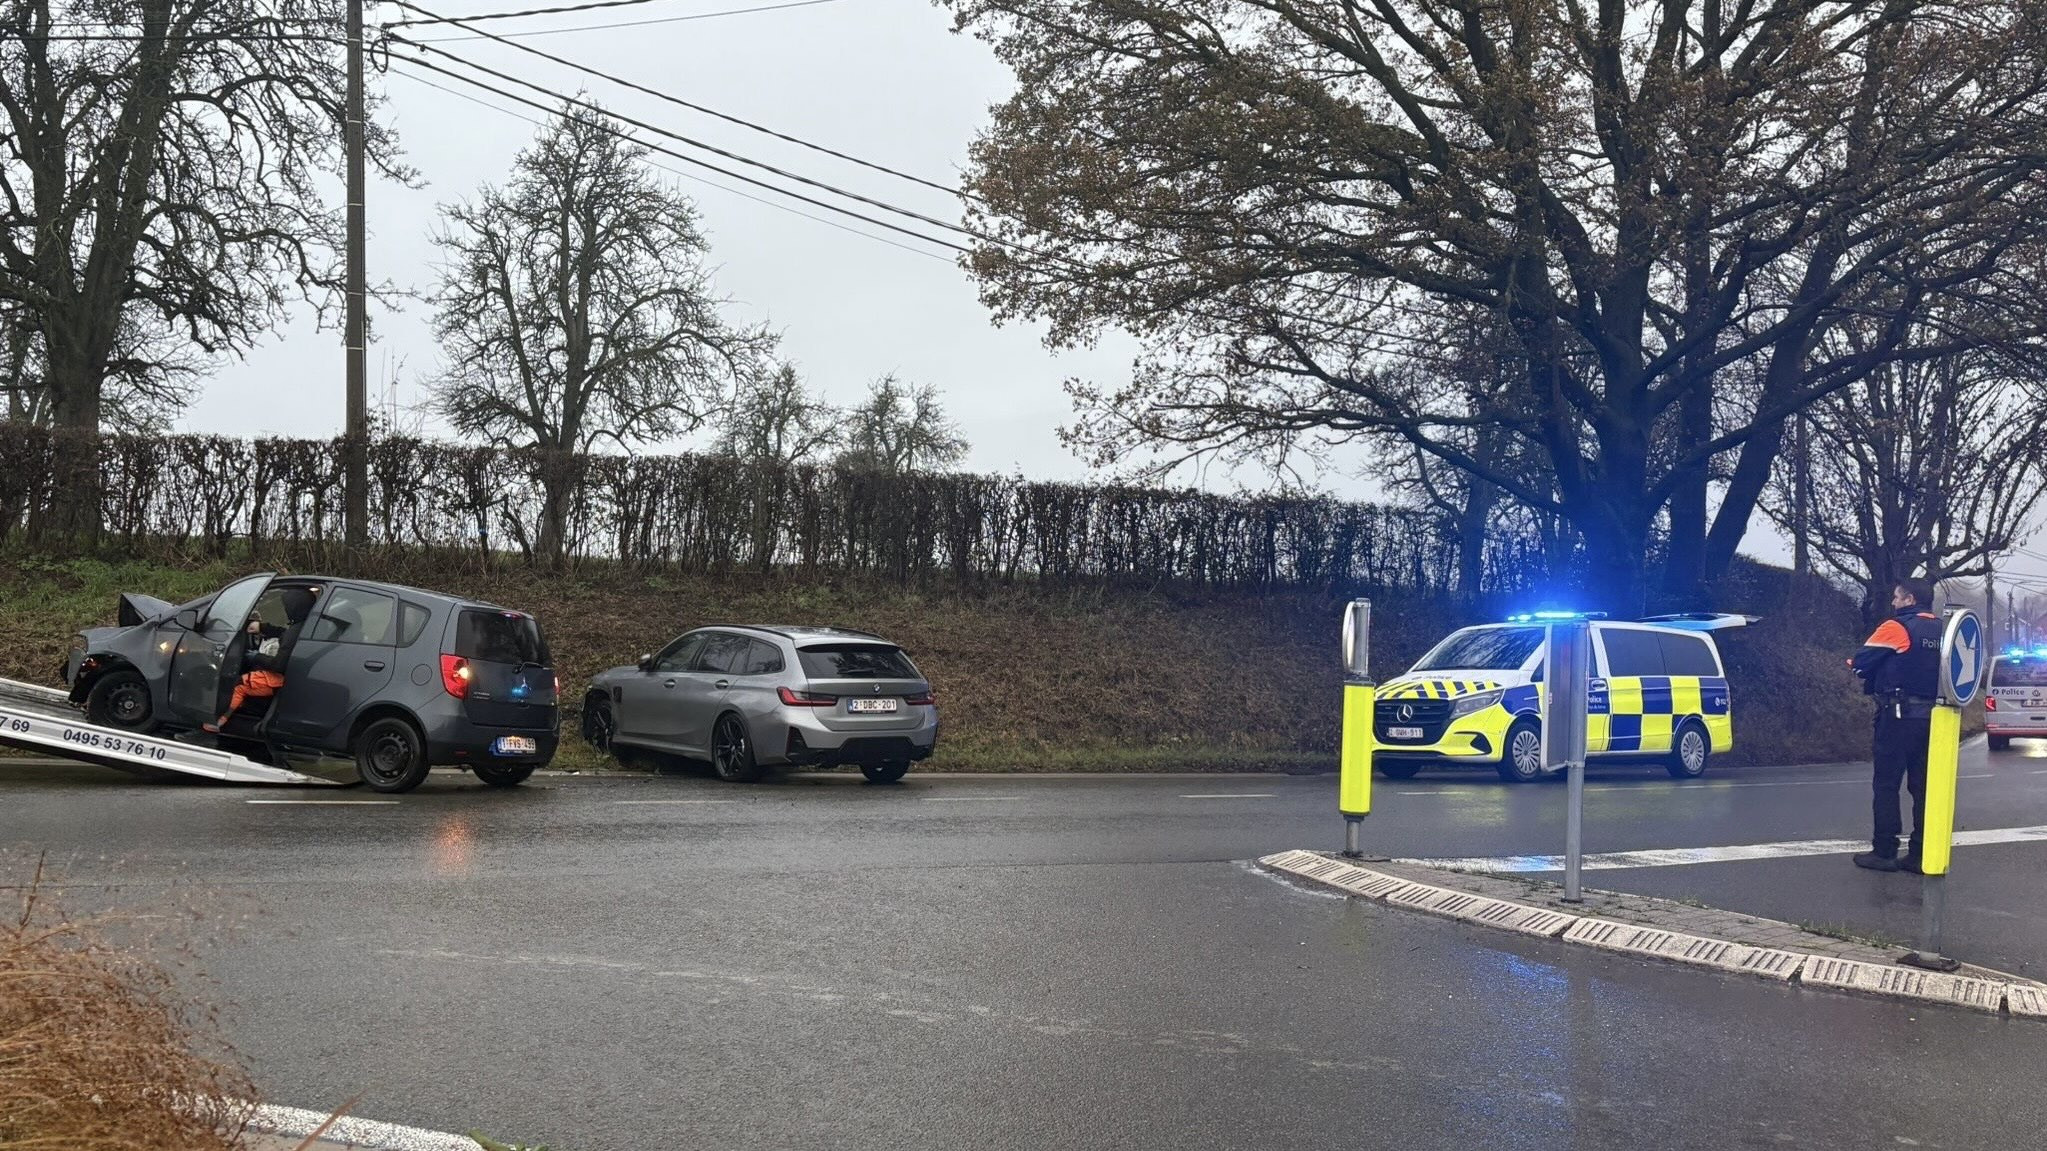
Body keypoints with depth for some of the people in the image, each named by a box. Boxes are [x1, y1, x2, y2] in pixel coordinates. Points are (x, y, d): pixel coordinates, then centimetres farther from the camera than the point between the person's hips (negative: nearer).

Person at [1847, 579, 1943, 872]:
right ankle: (1921, 854, 9)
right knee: (1923, 787, 9)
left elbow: (1861, 662, -10)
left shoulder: (1896, 627, -10)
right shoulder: (1941, 631, 11)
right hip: (1931, 716, 7)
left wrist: (1853, 664, 13)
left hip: (1899, 715, -6)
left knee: (1886, 784, 0)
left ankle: (1884, 851, 0)